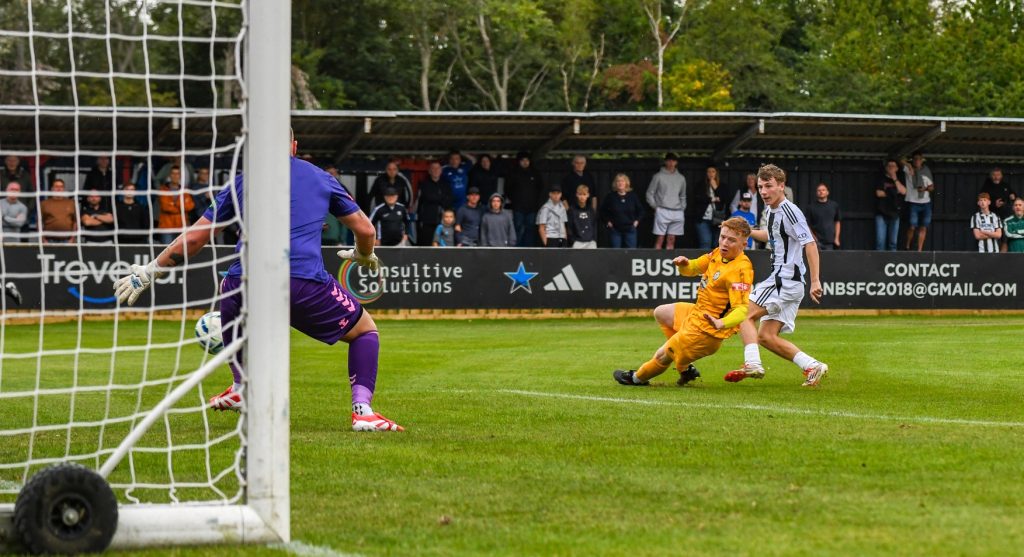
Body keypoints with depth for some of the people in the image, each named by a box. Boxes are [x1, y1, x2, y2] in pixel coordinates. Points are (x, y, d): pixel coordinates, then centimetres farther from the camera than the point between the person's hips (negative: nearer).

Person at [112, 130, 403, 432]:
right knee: (365, 329, 20)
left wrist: (148, 272, 31)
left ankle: (241, 389, 27)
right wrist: (365, 256, 50)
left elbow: (194, 238, 21)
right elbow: (365, 230, 27)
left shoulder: (242, 182, 21)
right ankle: (362, 410, -1)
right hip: (306, 282, -1)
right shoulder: (321, 179, 22)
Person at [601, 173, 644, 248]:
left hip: (630, 229, 1)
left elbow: (640, 210, 14)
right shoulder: (610, 197, 0)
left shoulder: (633, 196, 3)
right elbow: (603, 211, 9)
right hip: (615, 230, -1)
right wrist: (607, 221, 0)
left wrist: (637, 221, 3)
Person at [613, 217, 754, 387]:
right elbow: (691, 269, 12)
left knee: (662, 356, 3)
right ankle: (686, 369, 25)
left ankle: (638, 377, 36)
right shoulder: (718, 254, -1)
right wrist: (684, 264, -12)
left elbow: (742, 309, -34)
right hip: (697, 312, 10)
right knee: (661, 313, 31)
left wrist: (722, 324, -53)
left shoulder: (740, 270, -28)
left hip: (705, 329, -10)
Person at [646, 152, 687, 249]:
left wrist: (683, 208, 11)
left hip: (677, 212, 4)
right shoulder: (659, 177, 1)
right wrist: (655, 206, -3)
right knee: (660, 239, -7)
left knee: (671, 240, 4)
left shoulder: (681, 178, 14)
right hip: (663, 211, -4)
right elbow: (650, 193, 3)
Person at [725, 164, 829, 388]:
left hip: (786, 279, -10)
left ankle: (752, 364, -21)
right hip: (787, 281, 10)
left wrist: (815, 281, -25)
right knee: (766, 336, 7)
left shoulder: (789, 211, -15)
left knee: (746, 314, -10)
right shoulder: (773, 211, 14)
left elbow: (810, 244, -21)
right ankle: (812, 366, 4)